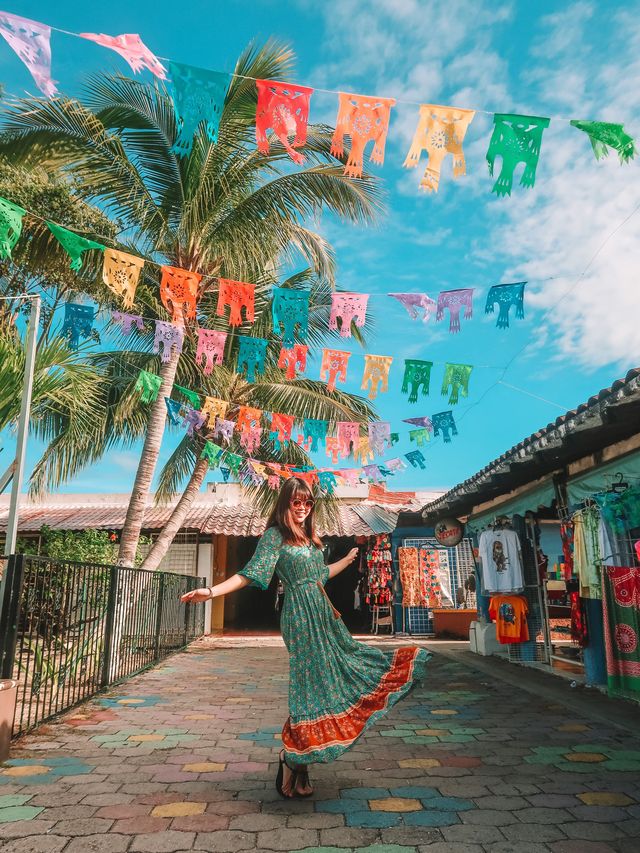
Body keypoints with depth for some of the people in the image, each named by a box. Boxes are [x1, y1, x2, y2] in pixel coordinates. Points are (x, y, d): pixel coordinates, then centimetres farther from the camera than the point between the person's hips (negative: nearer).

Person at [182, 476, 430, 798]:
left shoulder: (311, 538, 15)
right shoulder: (275, 535, -7)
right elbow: (252, 572, -15)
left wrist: (349, 558, 42)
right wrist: (211, 591, -28)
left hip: (323, 614, 8)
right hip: (300, 617, -8)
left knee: (343, 665, 10)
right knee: (311, 683, -9)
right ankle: (291, 758, 5)